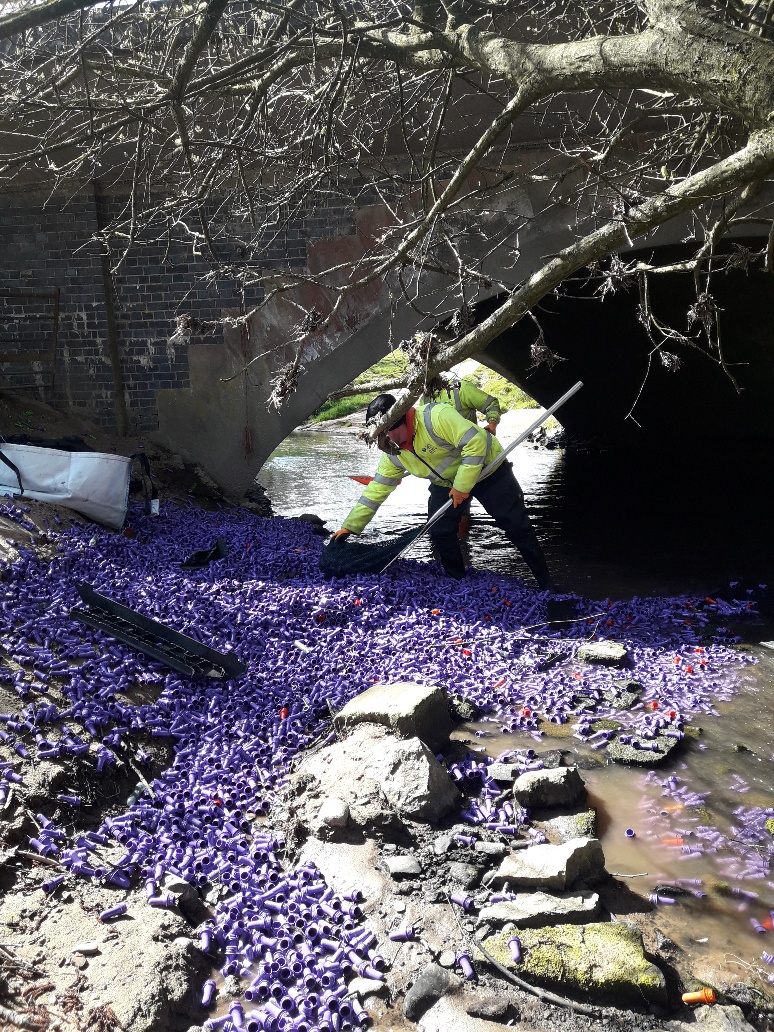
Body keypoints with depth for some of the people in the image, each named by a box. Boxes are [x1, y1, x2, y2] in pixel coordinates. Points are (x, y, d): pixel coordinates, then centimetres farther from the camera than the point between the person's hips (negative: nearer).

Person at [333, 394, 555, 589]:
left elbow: (476, 442, -37)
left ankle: (546, 585, 9)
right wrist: (350, 526, -9)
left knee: (517, 526, -3)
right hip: (446, 483, 6)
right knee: (439, 533, -5)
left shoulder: (437, 417, -34)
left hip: (487, 469, -6)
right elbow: (376, 490, -6)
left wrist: (462, 485, -32)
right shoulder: (393, 453, -10)